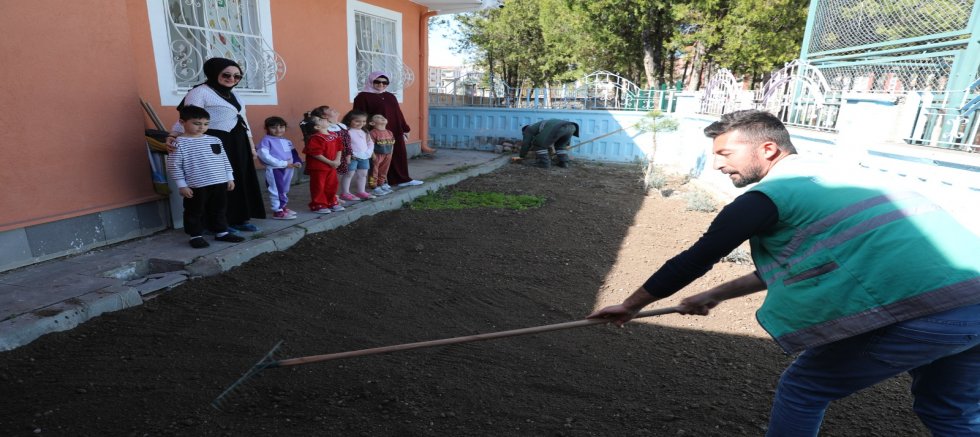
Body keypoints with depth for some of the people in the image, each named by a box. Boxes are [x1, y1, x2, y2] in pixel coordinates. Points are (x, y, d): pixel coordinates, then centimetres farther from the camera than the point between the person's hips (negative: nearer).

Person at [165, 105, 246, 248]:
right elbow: (174, 166, -6)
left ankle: (222, 232, 27)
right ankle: (196, 236, 20)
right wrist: (182, 185, -9)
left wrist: (230, 178, 10)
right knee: (195, 212, 7)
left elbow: (224, 160, 13)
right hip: (196, 186, -4)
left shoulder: (215, 140, 7)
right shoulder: (179, 143, -6)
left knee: (218, 210, 15)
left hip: (219, 183, 5)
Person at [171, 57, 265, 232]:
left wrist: (250, 144, 20)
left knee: (241, 180, 11)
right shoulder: (200, 92, -8)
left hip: (238, 144, 9)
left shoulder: (232, 94, 18)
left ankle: (239, 219, 20)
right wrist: (173, 136, -29)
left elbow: (243, 120, 21)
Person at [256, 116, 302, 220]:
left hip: (288, 169, 8)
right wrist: (283, 163, -22)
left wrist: (297, 162, -8)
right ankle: (277, 211, 4)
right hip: (274, 169, -8)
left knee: (285, 190, 18)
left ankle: (282, 207, 32)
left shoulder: (287, 142, 14)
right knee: (276, 190, -3)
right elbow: (264, 156, -19)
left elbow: (294, 153, 16)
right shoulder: (266, 140, -9)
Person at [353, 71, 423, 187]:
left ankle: (402, 179, 24)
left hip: (395, 132, 7)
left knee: (399, 155, 12)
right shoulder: (363, 97, -4)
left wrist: (405, 129, 16)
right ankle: (377, 184, 6)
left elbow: (398, 114, 18)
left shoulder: (390, 96, 16)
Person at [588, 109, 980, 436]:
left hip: (923, 310, -9)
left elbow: (697, 259, -5)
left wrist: (630, 305, 5)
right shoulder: (828, 179, 21)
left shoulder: (771, 194, -7)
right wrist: (715, 296, 27)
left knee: (802, 388, 9)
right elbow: (786, 263, 27)